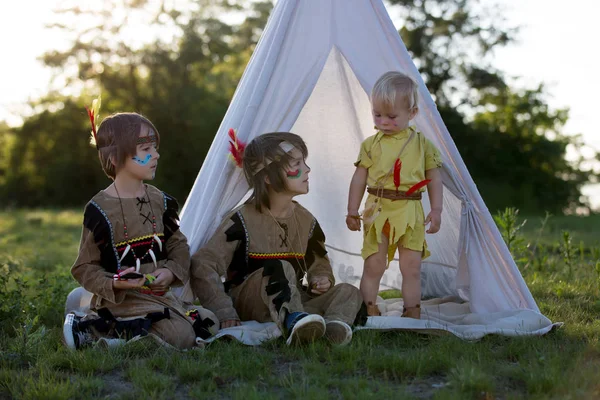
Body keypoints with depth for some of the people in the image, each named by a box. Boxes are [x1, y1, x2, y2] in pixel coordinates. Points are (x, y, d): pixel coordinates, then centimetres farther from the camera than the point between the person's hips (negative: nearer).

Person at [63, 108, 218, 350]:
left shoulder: (160, 201, 8)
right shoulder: (100, 209, -10)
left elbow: (178, 246, 13)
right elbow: (85, 268, -7)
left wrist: (172, 271, -8)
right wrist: (114, 284, -25)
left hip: (160, 293, 8)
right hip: (121, 299, -7)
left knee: (209, 324, 0)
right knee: (181, 336, -22)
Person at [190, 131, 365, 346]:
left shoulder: (305, 220, 7)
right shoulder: (243, 221, -12)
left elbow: (319, 264, 21)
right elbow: (202, 265, -15)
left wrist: (321, 280, -5)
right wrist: (224, 312, -21)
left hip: (293, 299, 6)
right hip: (246, 303, -6)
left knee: (348, 292, -14)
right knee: (281, 269, -35)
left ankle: (333, 324, -45)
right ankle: (292, 321, -60)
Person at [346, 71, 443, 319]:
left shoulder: (422, 144, 4)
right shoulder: (371, 145, 4)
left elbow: (434, 178, 7)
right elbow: (359, 178, 7)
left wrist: (436, 210, 0)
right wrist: (352, 210, 5)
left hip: (410, 214, 0)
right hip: (377, 212, 0)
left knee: (411, 268, 4)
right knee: (373, 266, 2)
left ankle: (412, 313, 12)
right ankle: (368, 312, 10)